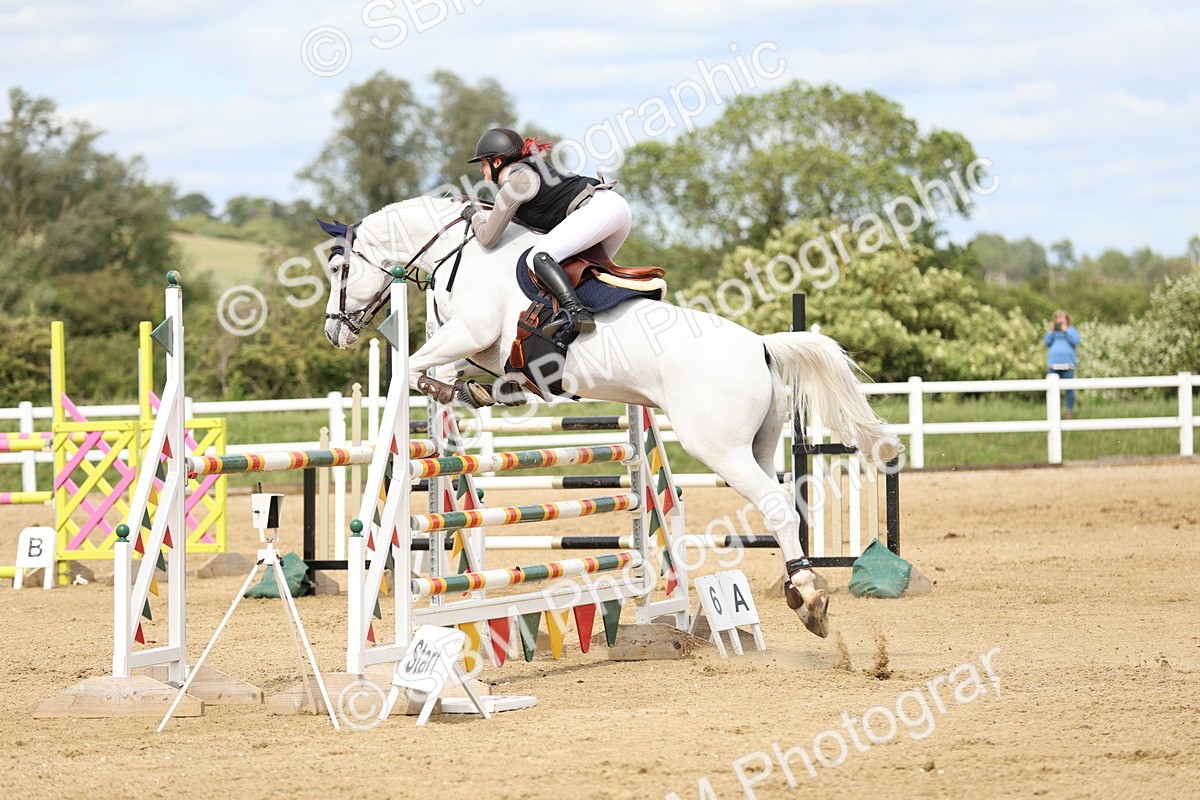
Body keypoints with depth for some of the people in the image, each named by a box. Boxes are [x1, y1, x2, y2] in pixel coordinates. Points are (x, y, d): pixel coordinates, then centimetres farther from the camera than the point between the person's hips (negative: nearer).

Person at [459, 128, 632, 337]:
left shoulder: (514, 182, -3)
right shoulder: (532, 168, 25)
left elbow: (488, 238, -1)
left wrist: (474, 216, 20)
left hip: (596, 208, -10)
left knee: (540, 256, -21)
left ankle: (574, 311, -37)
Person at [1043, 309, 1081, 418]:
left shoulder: (1071, 330, 12)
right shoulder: (1052, 331, 18)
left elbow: (1076, 341, -4)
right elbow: (1046, 343, 6)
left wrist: (1065, 331, -6)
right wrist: (1051, 332, -3)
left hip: (1067, 364, -2)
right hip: (1053, 364, 2)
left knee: (1069, 389, -3)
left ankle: (1070, 411, 2)